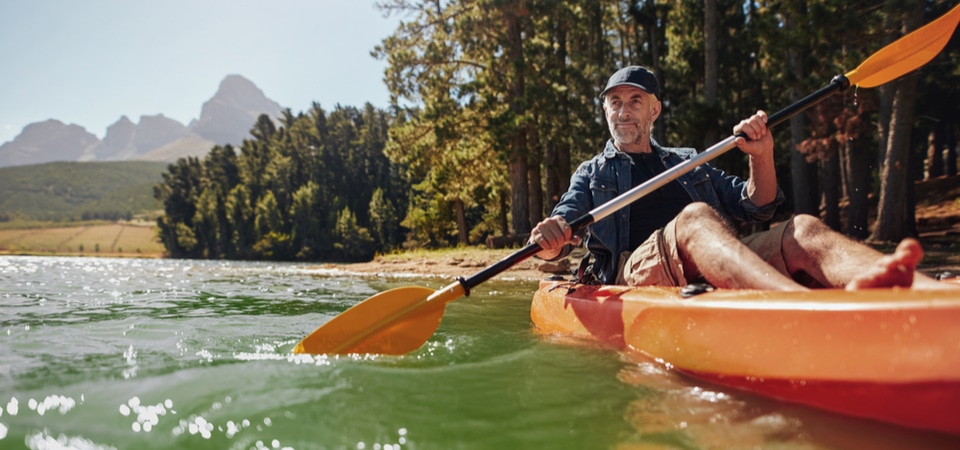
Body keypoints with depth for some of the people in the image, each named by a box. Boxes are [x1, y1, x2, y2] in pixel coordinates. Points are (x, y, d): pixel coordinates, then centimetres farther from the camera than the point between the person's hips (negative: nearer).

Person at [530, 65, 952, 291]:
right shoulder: (592, 173, 23)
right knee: (695, 217, -35)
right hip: (638, 270, -3)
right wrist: (549, 240, -18)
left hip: (723, 267, 4)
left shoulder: (689, 162, 31)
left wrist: (762, 157, 4)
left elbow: (757, 208, 24)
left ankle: (937, 300, -51)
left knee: (803, 229, -22)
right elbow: (558, 235, 9)